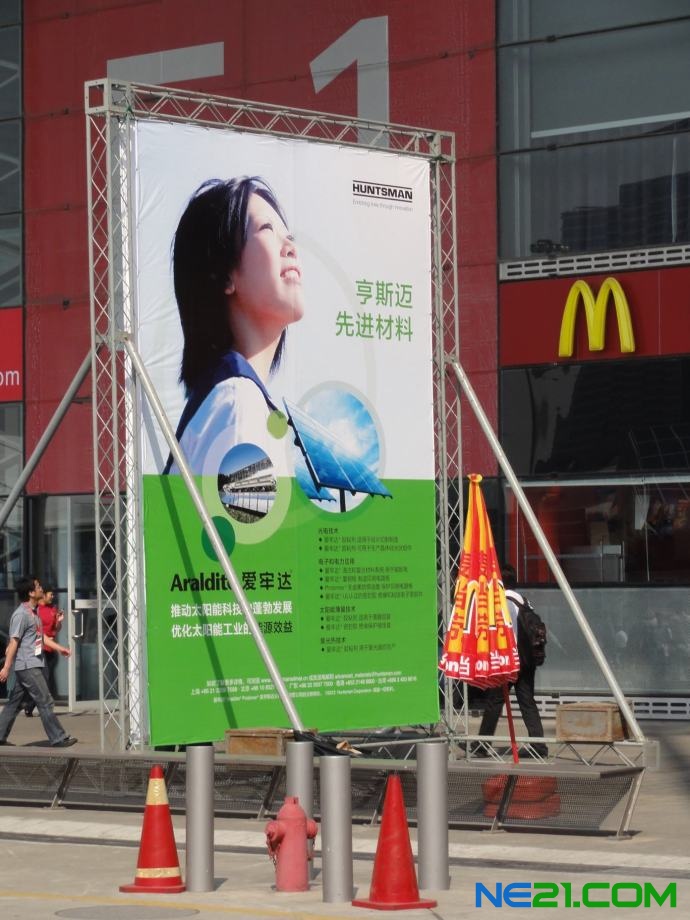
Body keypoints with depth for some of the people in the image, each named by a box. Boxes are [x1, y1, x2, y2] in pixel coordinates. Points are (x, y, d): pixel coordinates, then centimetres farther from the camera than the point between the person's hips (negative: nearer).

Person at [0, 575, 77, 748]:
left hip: (32, 665, 10)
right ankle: (58, 738, -3)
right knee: (45, 702, -7)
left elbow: (40, 637, 24)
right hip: (28, 666, -10)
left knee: (14, 702, 12)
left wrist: (60, 648, 18)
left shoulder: (33, 612, 16)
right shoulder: (21, 614, -15)